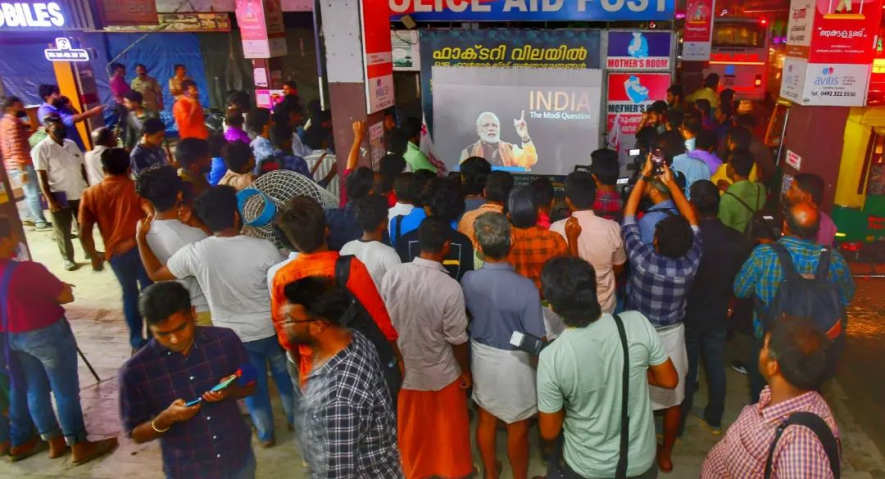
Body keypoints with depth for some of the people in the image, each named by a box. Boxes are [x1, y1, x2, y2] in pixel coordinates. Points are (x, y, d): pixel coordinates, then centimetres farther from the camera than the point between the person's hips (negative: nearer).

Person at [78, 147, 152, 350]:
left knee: (129, 293, 19)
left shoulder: (90, 194, 5)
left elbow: (84, 233, 3)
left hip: (115, 252, 3)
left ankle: (137, 341, 24)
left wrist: (94, 256, 14)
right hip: (140, 248, -2)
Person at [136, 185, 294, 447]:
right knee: (284, 374, 27)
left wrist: (141, 238, 7)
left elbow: (156, 273, -4)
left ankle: (265, 434, 42)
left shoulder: (195, 253, -21)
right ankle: (296, 419, 47)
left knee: (252, 384, 24)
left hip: (233, 336, 1)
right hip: (271, 329, -1)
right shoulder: (264, 248, -25)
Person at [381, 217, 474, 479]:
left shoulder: (392, 275, -17)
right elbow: (457, 339, -17)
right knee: (448, 428, 23)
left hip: (403, 368, 3)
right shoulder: (450, 287, -27)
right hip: (441, 372, -3)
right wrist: (466, 371, 1)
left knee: (412, 427, 25)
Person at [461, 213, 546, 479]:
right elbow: (537, 339, -20)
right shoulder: (525, 287, -29)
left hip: (482, 357, 4)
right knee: (518, 429, 17)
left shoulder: (467, 281, -17)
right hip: (515, 363, -4)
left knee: (486, 419, 24)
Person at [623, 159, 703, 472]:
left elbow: (628, 215, -16)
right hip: (672, 334, 1)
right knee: (673, 400, 20)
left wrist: (644, 176, -11)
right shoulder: (691, 263, -22)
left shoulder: (641, 259, -29)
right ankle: (666, 455, 36)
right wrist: (670, 182, -8)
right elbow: (692, 220, -7)